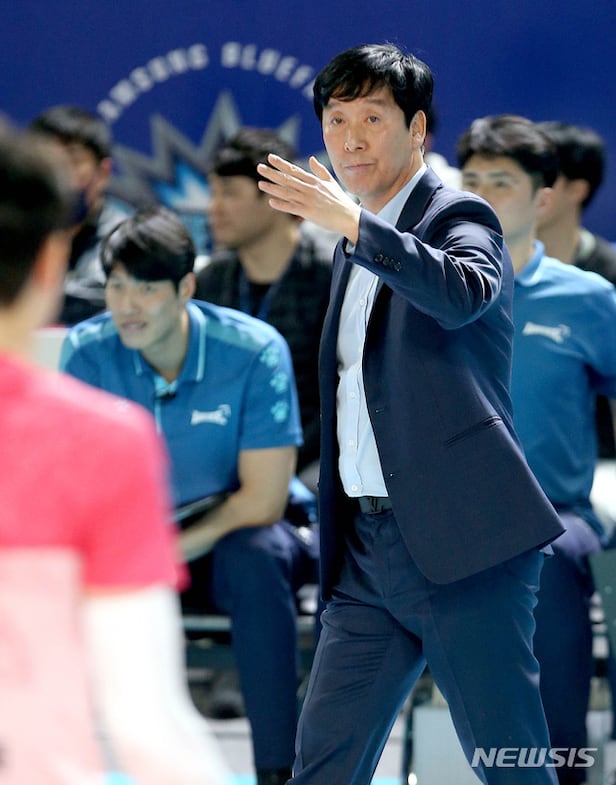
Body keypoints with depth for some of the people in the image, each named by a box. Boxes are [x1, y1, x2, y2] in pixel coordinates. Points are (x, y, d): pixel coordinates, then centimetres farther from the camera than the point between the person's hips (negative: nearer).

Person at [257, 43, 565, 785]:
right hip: (368, 545, 8)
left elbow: (462, 295, -29)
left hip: (462, 542, -7)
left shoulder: (461, 217, -4)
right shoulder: (355, 249, 20)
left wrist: (351, 222, -34)